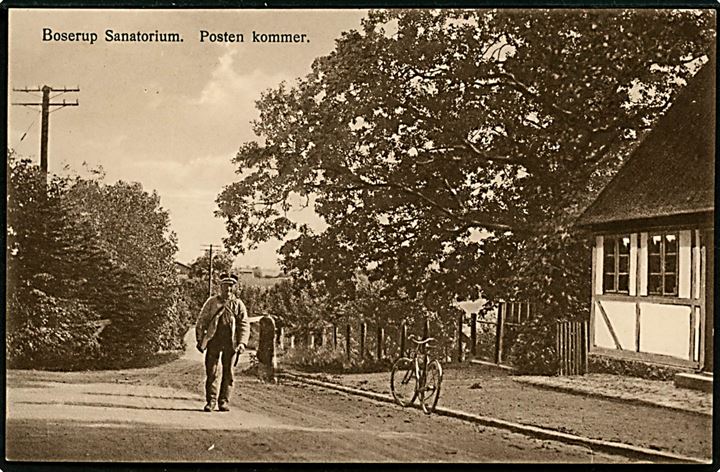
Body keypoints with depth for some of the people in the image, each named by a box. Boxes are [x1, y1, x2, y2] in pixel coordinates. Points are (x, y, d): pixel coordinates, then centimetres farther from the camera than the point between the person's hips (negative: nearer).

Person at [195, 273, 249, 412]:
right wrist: (200, 339, 1)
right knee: (211, 372, -3)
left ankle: (224, 402, 12)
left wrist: (242, 343, -6)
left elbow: (244, 325, 6)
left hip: (230, 343, 1)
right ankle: (211, 401, 5)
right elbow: (201, 321, 9)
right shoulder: (211, 302, 8)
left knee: (228, 373, 4)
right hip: (213, 341, -1)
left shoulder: (238, 304, 9)